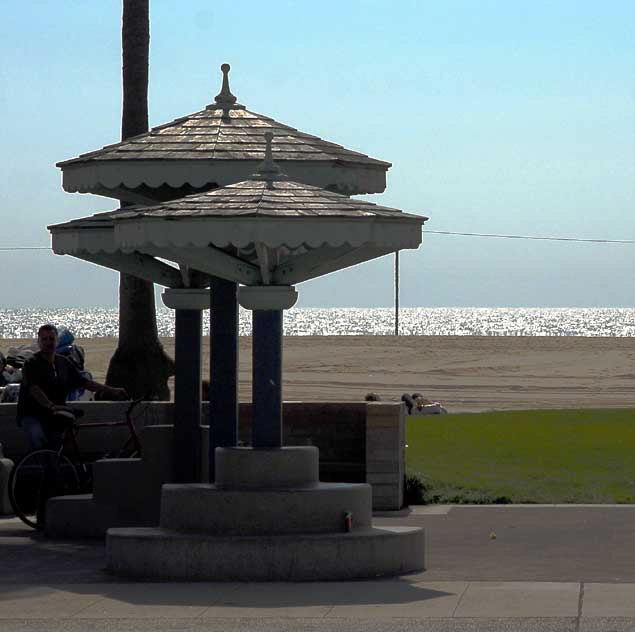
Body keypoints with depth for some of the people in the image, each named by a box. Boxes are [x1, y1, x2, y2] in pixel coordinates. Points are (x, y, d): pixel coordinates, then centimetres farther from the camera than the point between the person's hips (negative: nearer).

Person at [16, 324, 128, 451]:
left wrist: (112, 391, 7)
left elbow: (85, 382, 14)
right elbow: (34, 389, -24)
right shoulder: (32, 363, -9)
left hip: (54, 416, 6)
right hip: (32, 415, -6)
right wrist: (51, 406, -40)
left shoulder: (63, 363, 11)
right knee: (38, 437, -34)